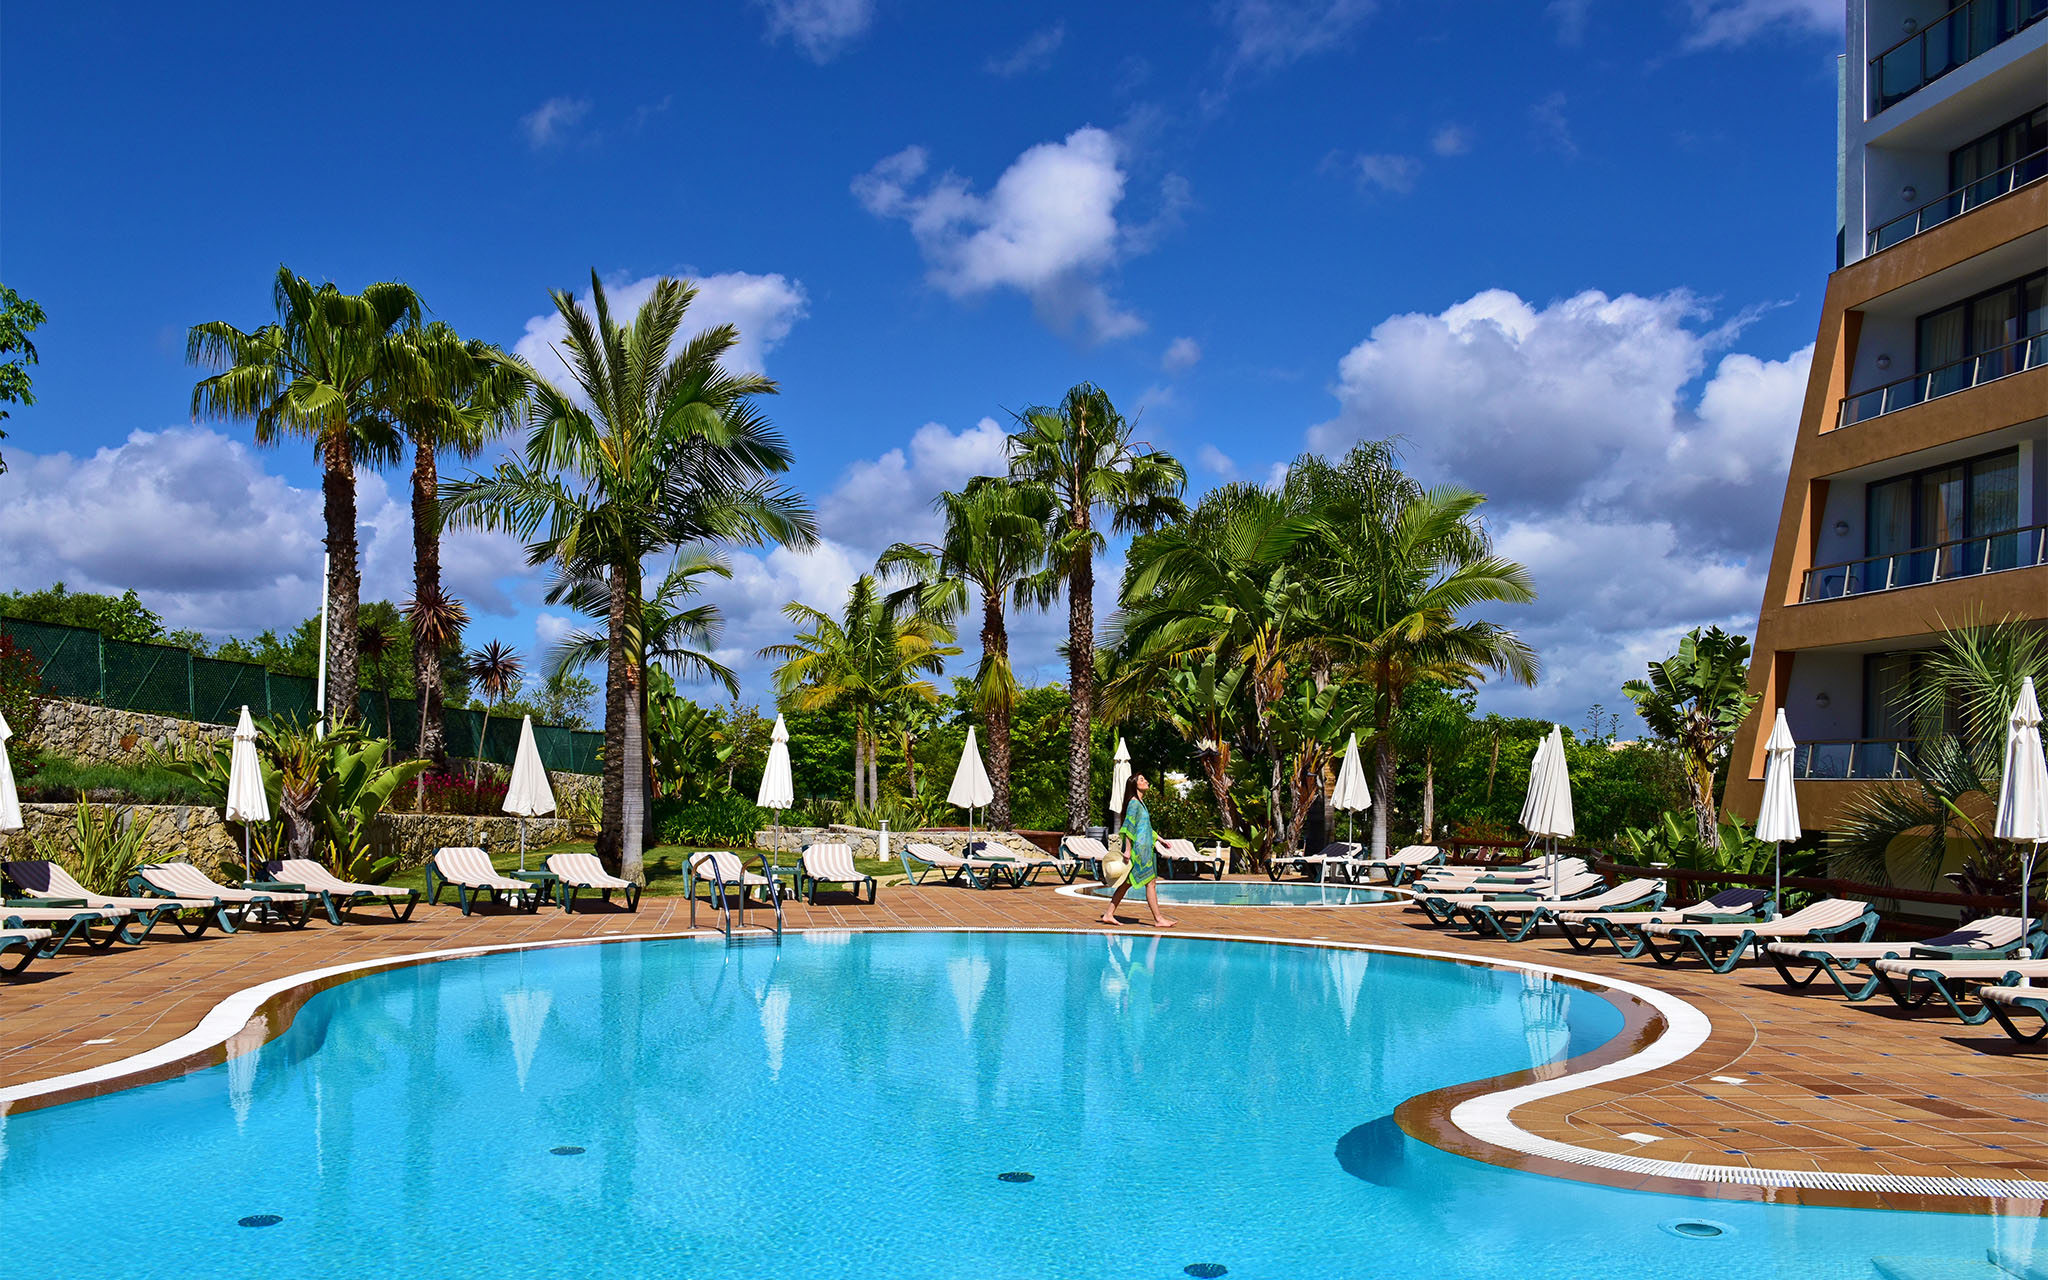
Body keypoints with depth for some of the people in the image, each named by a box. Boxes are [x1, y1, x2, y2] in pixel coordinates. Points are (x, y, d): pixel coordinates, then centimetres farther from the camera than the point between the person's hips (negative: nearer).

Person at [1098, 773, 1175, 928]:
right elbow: (1129, 826, -17)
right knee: (1150, 882, -6)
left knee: (1127, 883, 9)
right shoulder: (1133, 803, -12)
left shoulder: (1140, 803, 18)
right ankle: (1158, 919, -2)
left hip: (1143, 848, 10)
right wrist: (1127, 850, -21)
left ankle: (1108, 915, 11)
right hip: (1138, 847, -10)